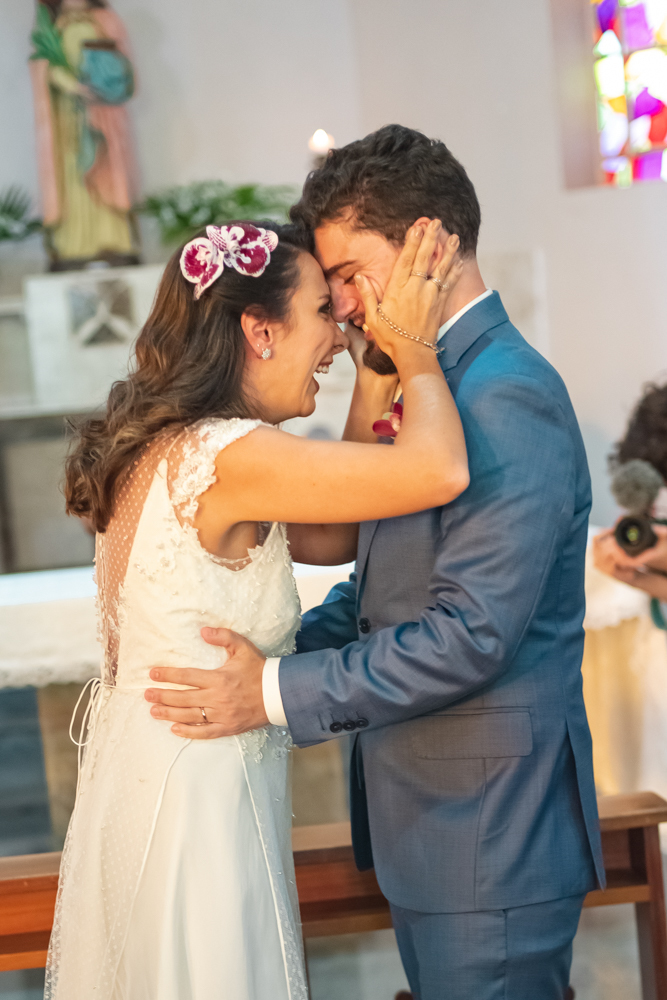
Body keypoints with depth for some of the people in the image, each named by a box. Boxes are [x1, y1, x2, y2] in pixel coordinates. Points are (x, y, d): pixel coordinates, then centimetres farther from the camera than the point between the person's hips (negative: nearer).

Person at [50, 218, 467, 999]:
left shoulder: (166, 449, 6)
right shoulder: (225, 455, -24)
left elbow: (333, 538, 9)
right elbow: (439, 471, -28)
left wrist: (375, 378, 5)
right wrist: (412, 347, -10)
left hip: (140, 778, 10)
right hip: (187, 798, -10)